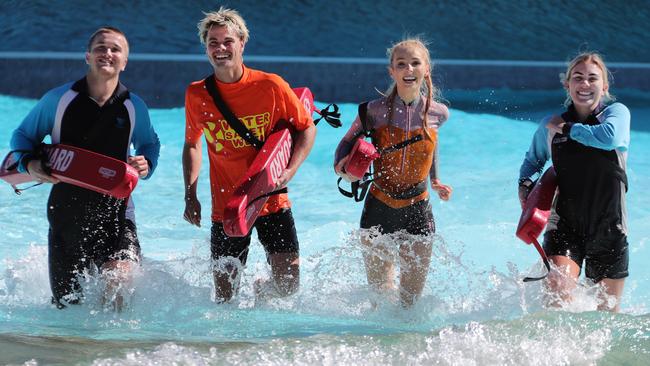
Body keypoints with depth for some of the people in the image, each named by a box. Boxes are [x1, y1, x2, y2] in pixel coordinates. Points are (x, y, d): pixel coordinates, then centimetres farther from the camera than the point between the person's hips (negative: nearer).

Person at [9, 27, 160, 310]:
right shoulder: (58, 99, -2)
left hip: (114, 209, 0)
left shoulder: (134, 107, 2)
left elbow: (150, 144, 20)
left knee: (118, 278, -27)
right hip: (66, 210, 1)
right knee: (67, 305, 8)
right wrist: (29, 164, -12)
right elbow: (22, 136, 10)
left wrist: (146, 165, -3)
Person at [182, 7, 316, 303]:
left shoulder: (270, 86, -9)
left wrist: (289, 171, -14)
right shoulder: (196, 95, -3)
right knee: (224, 298, -2)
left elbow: (306, 129, 2)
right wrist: (190, 195, 4)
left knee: (288, 284, -6)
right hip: (226, 207, 1)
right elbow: (192, 144, 14)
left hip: (271, 202, -1)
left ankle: (259, 290, 29)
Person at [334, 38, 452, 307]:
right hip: (378, 208, -1)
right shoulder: (376, 111, -11)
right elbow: (348, 143, 1)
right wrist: (343, 167, -20)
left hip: (417, 212, 1)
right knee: (379, 293, 9)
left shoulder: (437, 113, -4)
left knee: (410, 300, 0)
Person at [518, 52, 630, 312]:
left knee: (607, 310, 12)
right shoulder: (550, 126, 6)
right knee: (557, 296, -24)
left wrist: (567, 128, -11)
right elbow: (533, 160, 25)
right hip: (565, 225, 0)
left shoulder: (616, 113, -1)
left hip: (608, 229, 0)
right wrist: (525, 184, 4)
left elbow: (610, 137, -25)